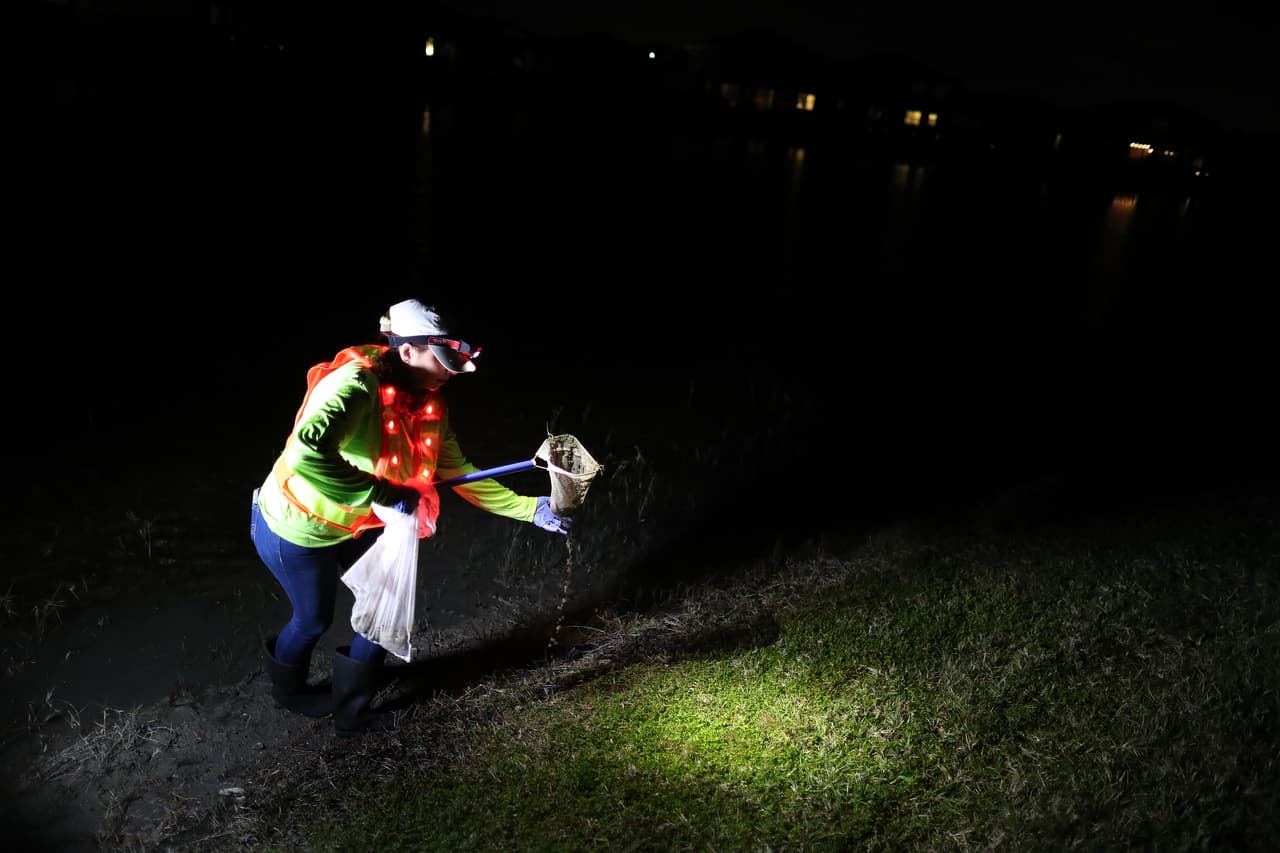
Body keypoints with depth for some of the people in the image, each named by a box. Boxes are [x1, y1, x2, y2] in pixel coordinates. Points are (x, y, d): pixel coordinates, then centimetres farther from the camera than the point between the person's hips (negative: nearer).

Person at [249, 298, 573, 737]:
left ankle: (352, 710, 35)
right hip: (296, 526, -7)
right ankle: (289, 691, 49)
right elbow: (307, 453, -48)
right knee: (314, 618, 14)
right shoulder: (356, 383, -34)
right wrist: (383, 494, -41)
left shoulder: (429, 406, -9)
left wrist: (530, 508, -9)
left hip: (352, 524, 7)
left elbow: (458, 472, -4)